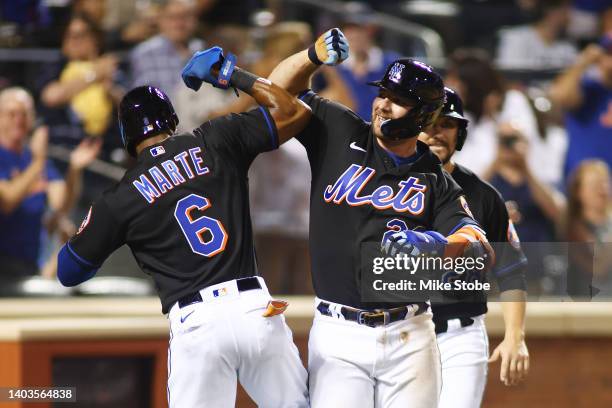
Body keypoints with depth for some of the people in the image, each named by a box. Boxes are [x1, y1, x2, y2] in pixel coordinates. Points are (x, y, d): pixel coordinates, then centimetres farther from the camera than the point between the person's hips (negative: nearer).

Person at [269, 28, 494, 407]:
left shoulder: (437, 182, 5)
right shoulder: (339, 133, 7)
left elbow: (476, 244, -8)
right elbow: (282, 88, 12)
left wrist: (436, 244, -30)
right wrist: (314, 56, -8)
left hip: (408, 337, 1)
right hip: (338, 334, -1)